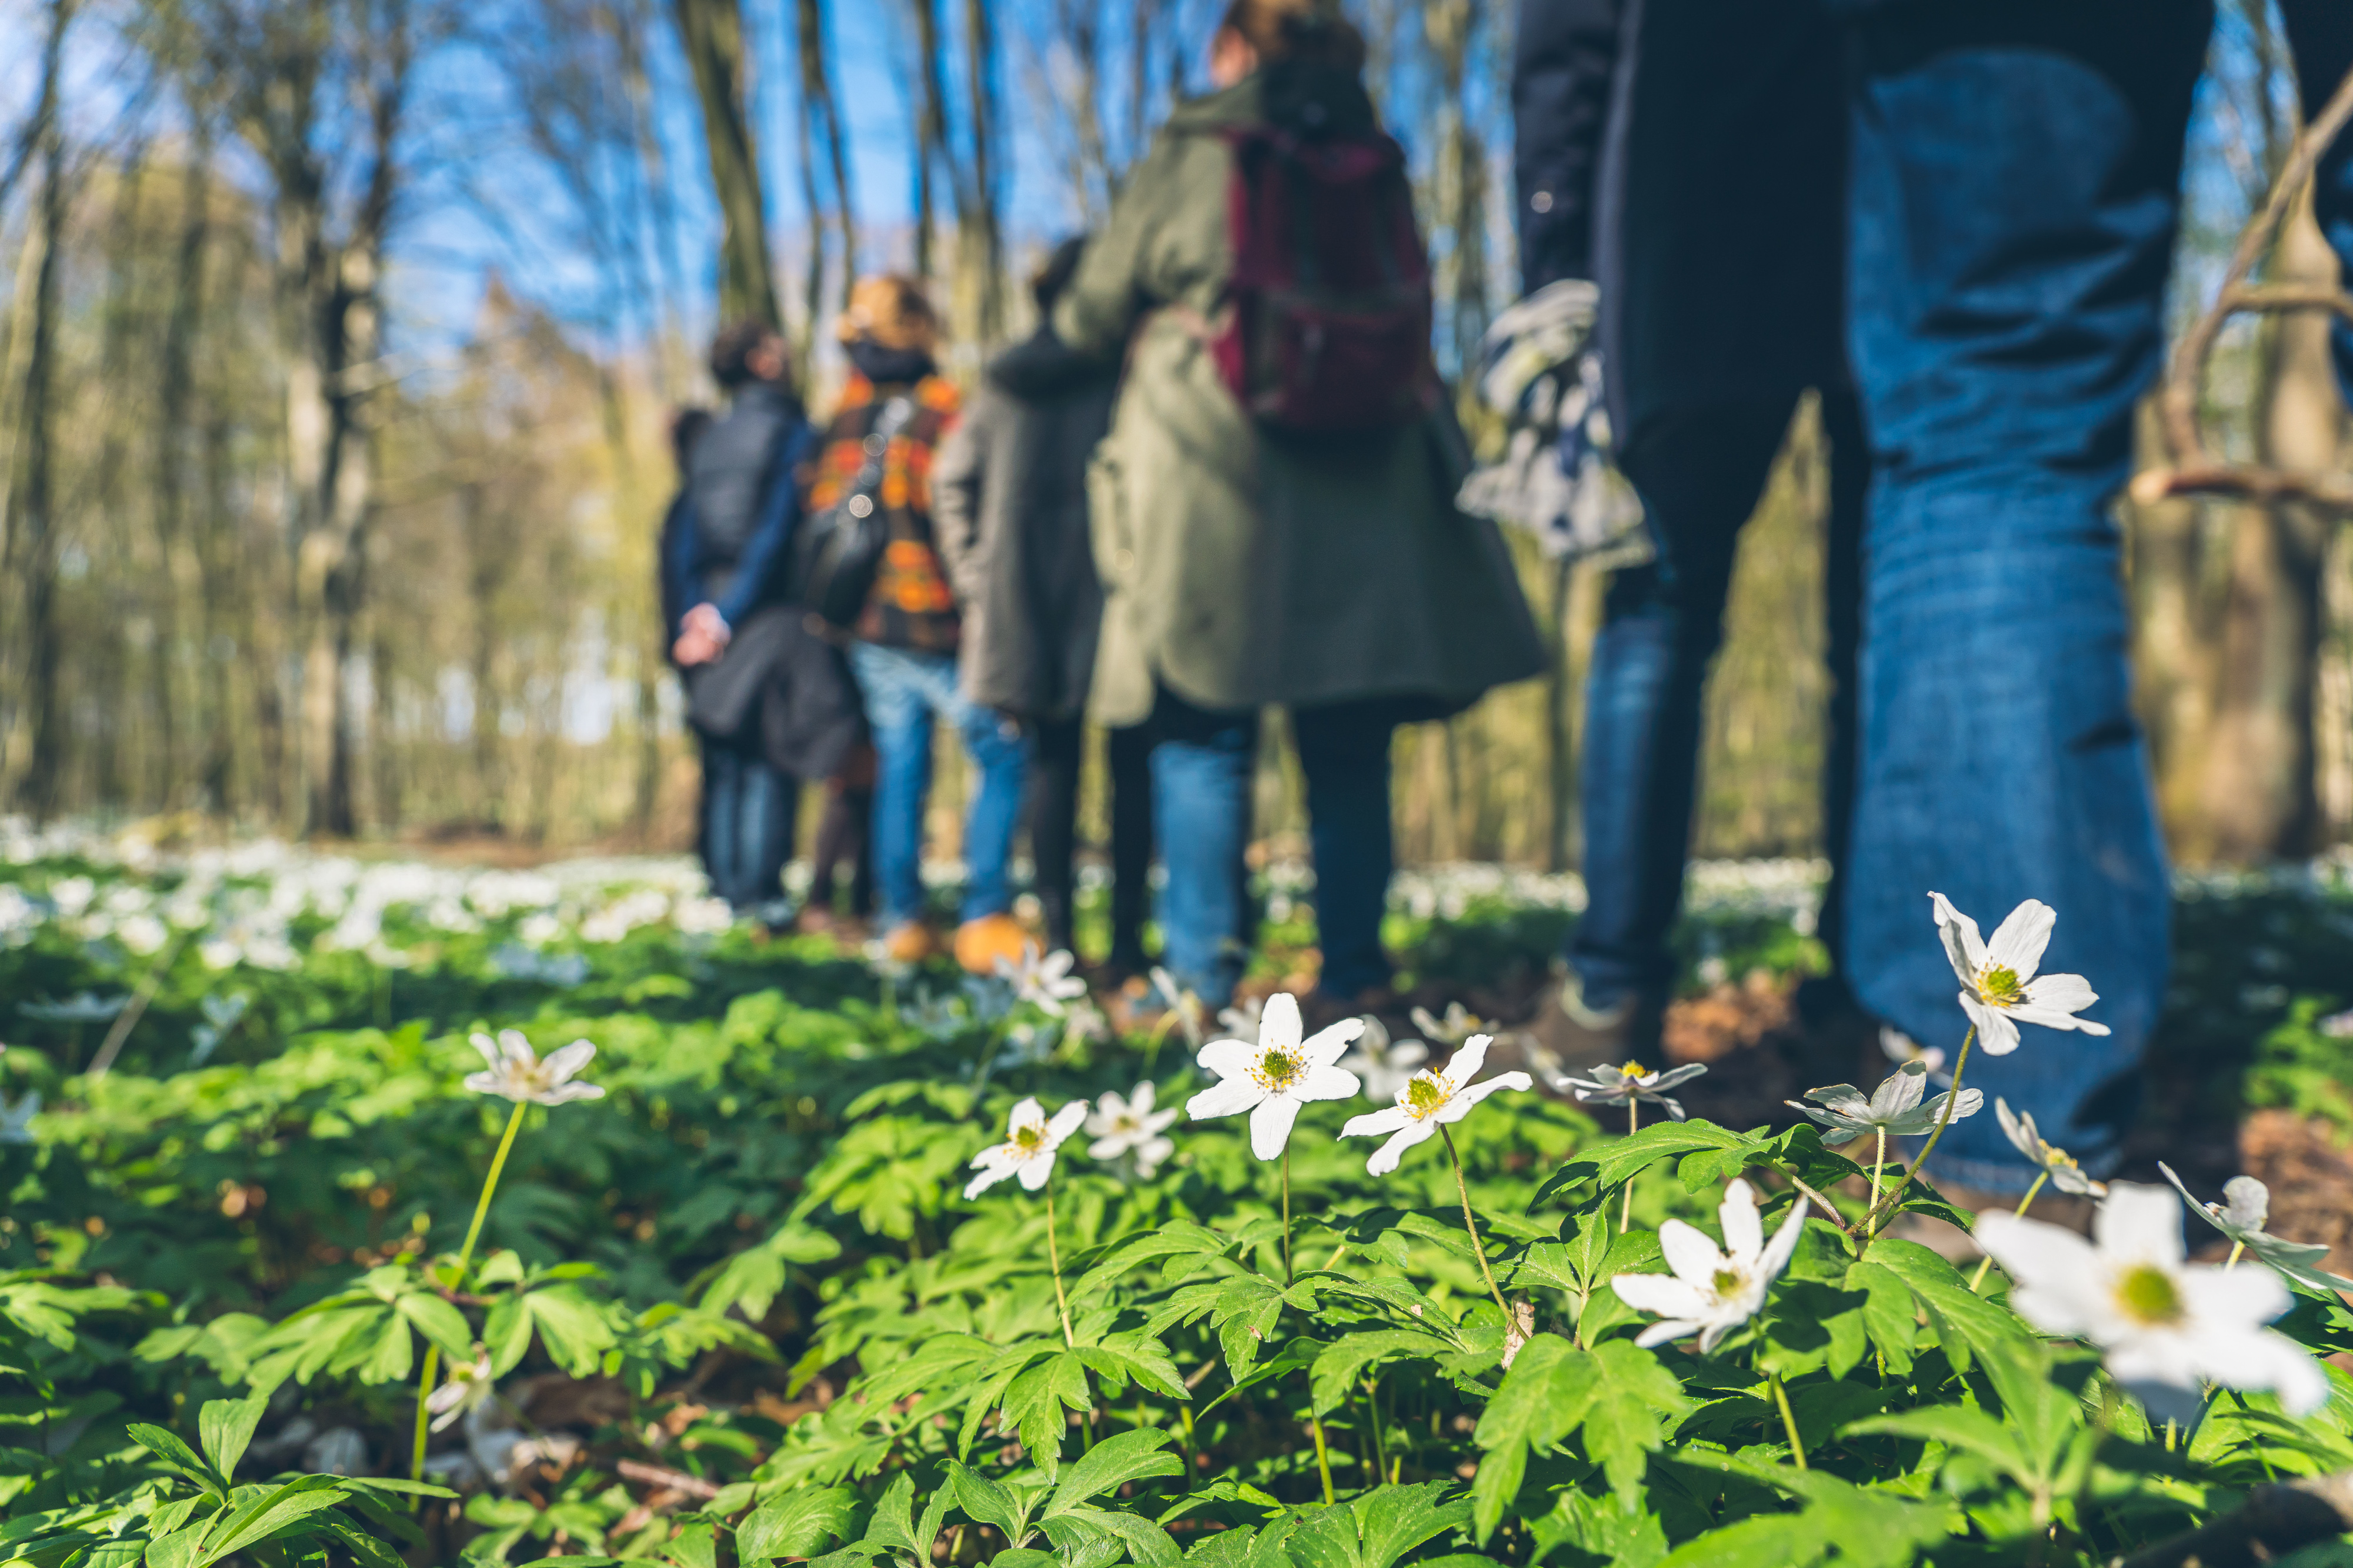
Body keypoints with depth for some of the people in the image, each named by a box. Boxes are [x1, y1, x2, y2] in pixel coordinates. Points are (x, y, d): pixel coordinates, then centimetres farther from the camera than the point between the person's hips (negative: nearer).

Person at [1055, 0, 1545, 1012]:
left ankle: (1202, 974, -1)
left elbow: (1095, 313, 8)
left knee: (1202, 732, 3)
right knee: (1349, 746, 8)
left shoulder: (1187, 154, 1)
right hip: (1369, 484, 3)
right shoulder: (1379, 167, 11)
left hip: (1209, 474, -3)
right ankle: (1352, 975, 10)